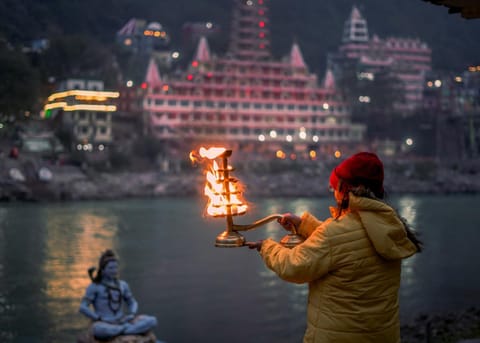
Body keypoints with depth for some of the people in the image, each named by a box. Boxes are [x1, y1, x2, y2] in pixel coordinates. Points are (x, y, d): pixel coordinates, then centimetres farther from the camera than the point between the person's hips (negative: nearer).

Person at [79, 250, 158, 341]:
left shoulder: (122, 285, 12)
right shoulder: (94, 286, -1)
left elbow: (133, 303, 19)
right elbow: (83, 308, -9)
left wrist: (132, 315, -3)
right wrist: (101, 320, -16)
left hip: (122, 323, 4)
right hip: (104, 326, -4)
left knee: (152, 321, -17)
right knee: (98, 329, -42)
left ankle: (120, 331, -28)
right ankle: (132, 328, -24)